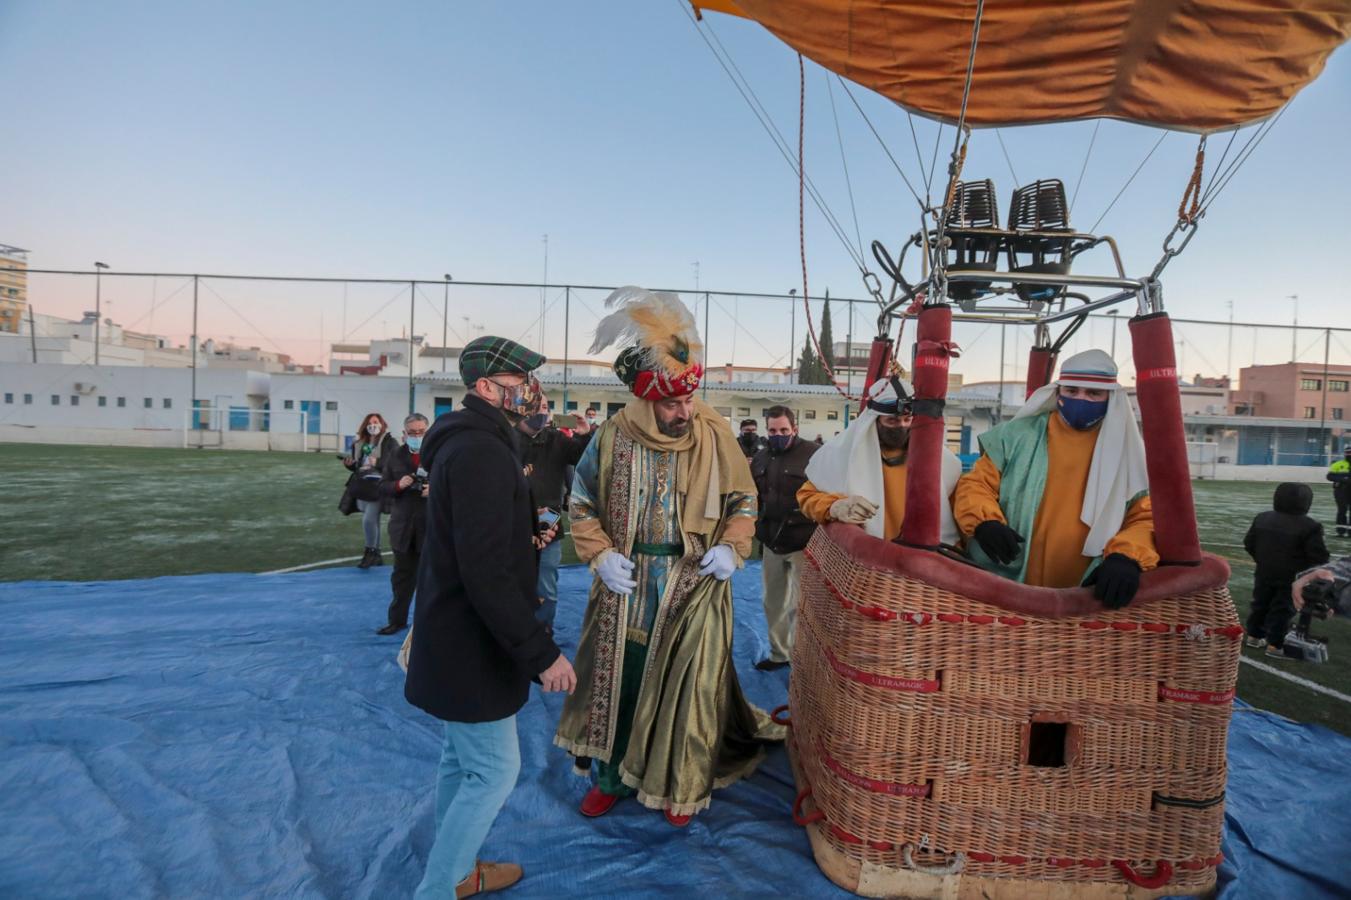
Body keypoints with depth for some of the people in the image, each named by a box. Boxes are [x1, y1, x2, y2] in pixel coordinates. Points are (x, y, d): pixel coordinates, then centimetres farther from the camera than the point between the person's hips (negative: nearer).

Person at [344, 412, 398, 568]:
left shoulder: (390, 442, -5)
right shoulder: (359, 443, 14)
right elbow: (357, 467, 22)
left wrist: (377, 463, -24)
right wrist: (350, 464, 1)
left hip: (378, 488, -6)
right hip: (362, 487, 6)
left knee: (368, 520, -13)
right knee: (372, 521, 13)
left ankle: (370, 553, 6)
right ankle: (376, 555, 23)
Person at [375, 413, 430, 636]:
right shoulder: (395, 457, 6)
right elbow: (382, 488, 6)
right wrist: (398, 485, -14)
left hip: (432, 526, -3)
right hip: (403, 526, 3)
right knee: (402, 575, 14)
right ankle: (397, 619, 26)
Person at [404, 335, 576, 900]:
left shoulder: (464, 442, 9)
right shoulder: (482, 452, -24)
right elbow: (486, 571, -30)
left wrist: (529, 531, 7)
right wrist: (541, 653, -27)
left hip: (457, 636, 11)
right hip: (471, 643, -11)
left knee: (463, 757, 22)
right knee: (495, 770, 3)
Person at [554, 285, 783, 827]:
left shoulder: (715, 435, -7)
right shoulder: (613, 436, -8)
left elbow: (743, 499, 4)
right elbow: (582, 504, 3)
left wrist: (731, 548, -11)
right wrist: (600, 555, -10)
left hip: (695, 585, 0)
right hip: (627, 583, 1)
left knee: (686, 684, 7)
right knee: (617, 678, 12)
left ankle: (681, 788, 29)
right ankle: (613, 776, 34)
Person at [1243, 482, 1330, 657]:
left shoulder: (1262, 518, 0)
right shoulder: (1310, 526, -16)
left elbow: (1249, 544, 7)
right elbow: (1319, 556, -15)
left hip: (1264, 573, 5)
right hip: (1292, 578, -5)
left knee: (1260, 604, 17)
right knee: (1282, 610, 2)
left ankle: (1254, 635, 26)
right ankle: (1275, 644, 6)